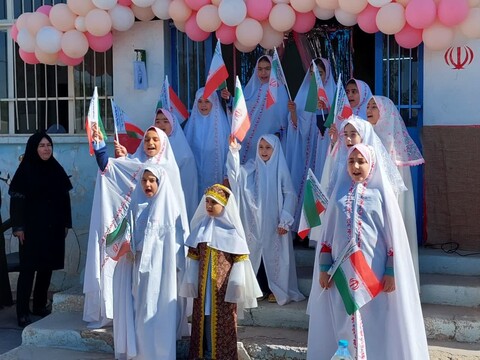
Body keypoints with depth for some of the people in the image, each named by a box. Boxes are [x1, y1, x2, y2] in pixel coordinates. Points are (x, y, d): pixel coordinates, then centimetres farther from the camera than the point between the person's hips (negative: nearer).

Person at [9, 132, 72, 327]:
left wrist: (66, 224, 7)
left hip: (53, 228, 5)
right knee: (28, 268, -4)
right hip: (31, 228, -5)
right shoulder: (25, 170, -6)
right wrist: (18, 227, -13)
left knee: (47, 267, 9)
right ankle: (23, 312, -1)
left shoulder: (56, 169, 7)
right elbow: (16, 199, -7)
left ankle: (40, 305, 21)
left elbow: (65, 198, 10)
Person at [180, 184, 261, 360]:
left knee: (222, 318, 3)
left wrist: (236, 285, -11)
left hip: (223, 283, -4)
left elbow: (239, 259, -8)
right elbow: (193, 256, 6)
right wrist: (191, 280, 4)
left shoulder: (231, 229, -8)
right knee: (203, 315, 11)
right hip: (203, 283, 4)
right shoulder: (201, 226, 3)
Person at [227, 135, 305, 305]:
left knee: (274, 253, 4)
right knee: (257, 253, 6)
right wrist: (234, 150, -30)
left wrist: (285, 220, -12)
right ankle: (261, 288, 18)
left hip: (275, 222, -2)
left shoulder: (281, 169, -4)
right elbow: (236, 173, -16)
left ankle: (276, 289, 16)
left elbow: (290, 195, -6)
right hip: (256, 220, 2)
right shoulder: (252, 167, 3)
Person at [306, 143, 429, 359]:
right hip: (343, 269, 3)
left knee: (375, 322, 3)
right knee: (345, 321, 7)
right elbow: (327, 233, 9)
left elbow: (393, 235, -3)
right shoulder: (340, 193, 7)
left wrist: (391, 272, -8)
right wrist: (324, 267, 4)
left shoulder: (381, 192, -1)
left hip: (373, 268, -2)